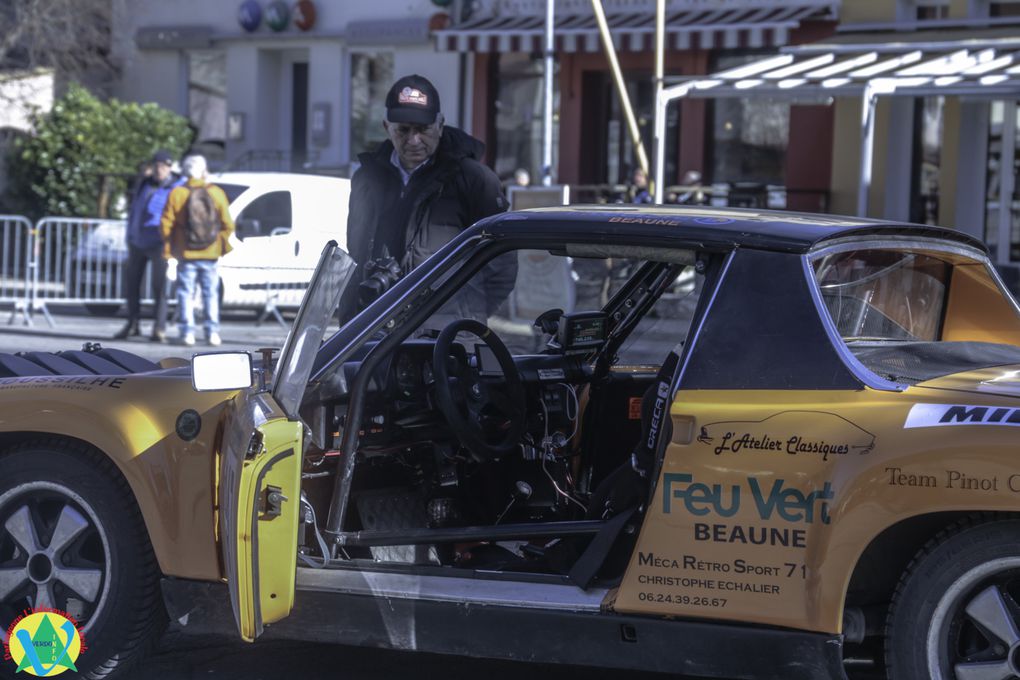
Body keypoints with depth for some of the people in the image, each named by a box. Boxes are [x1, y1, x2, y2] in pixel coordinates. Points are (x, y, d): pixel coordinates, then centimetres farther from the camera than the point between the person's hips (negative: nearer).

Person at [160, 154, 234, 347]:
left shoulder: (177, 194, -6)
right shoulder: (217, 193, -1)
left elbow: (167, 223, -5)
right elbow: (227, 224, 1)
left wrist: (168, 249, 5)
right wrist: (225, 246, 12)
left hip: (186, 253, -1)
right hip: (210, 253, 1)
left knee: (186, 294, 4)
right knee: (211, 293, 9)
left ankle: (188, 332, -1)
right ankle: (212, 332, 4)